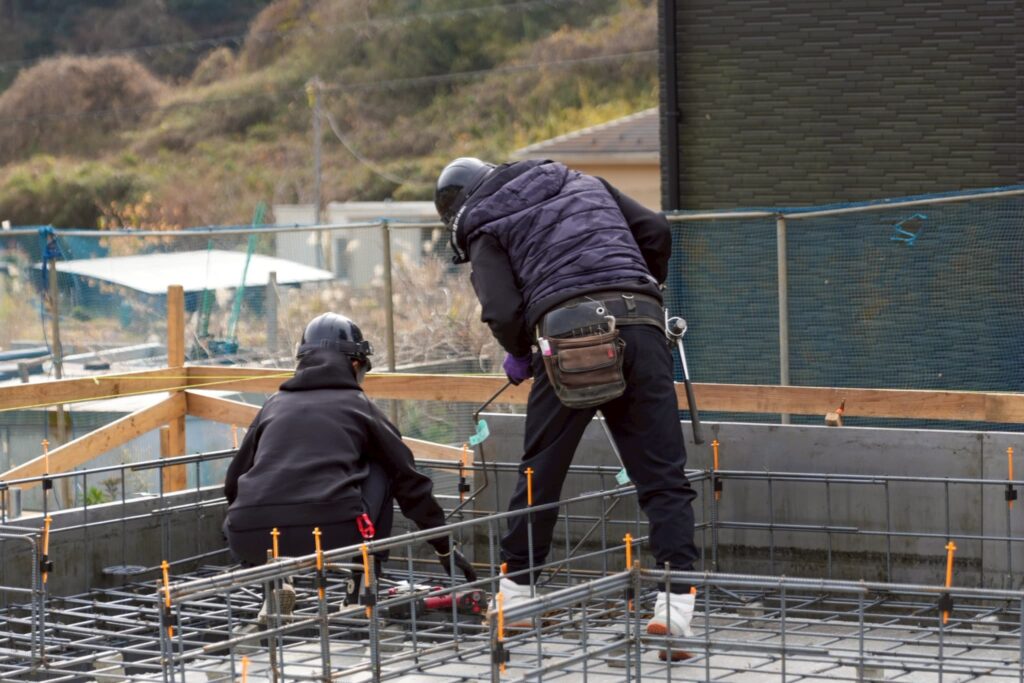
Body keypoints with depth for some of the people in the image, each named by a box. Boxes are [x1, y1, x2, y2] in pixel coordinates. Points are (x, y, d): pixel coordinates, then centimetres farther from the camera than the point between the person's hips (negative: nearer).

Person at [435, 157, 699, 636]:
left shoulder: (486, 230, 15)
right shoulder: (582, 183, 28)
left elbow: (502, 311, -1)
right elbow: (655, 230, 20)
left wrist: (520, 355, 19)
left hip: (567, 332, -2)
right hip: (640, 324, 2)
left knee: (541, 469, 14)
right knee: (662, 473, 1)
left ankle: (516, 589, 24)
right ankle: (677, 601, -8)